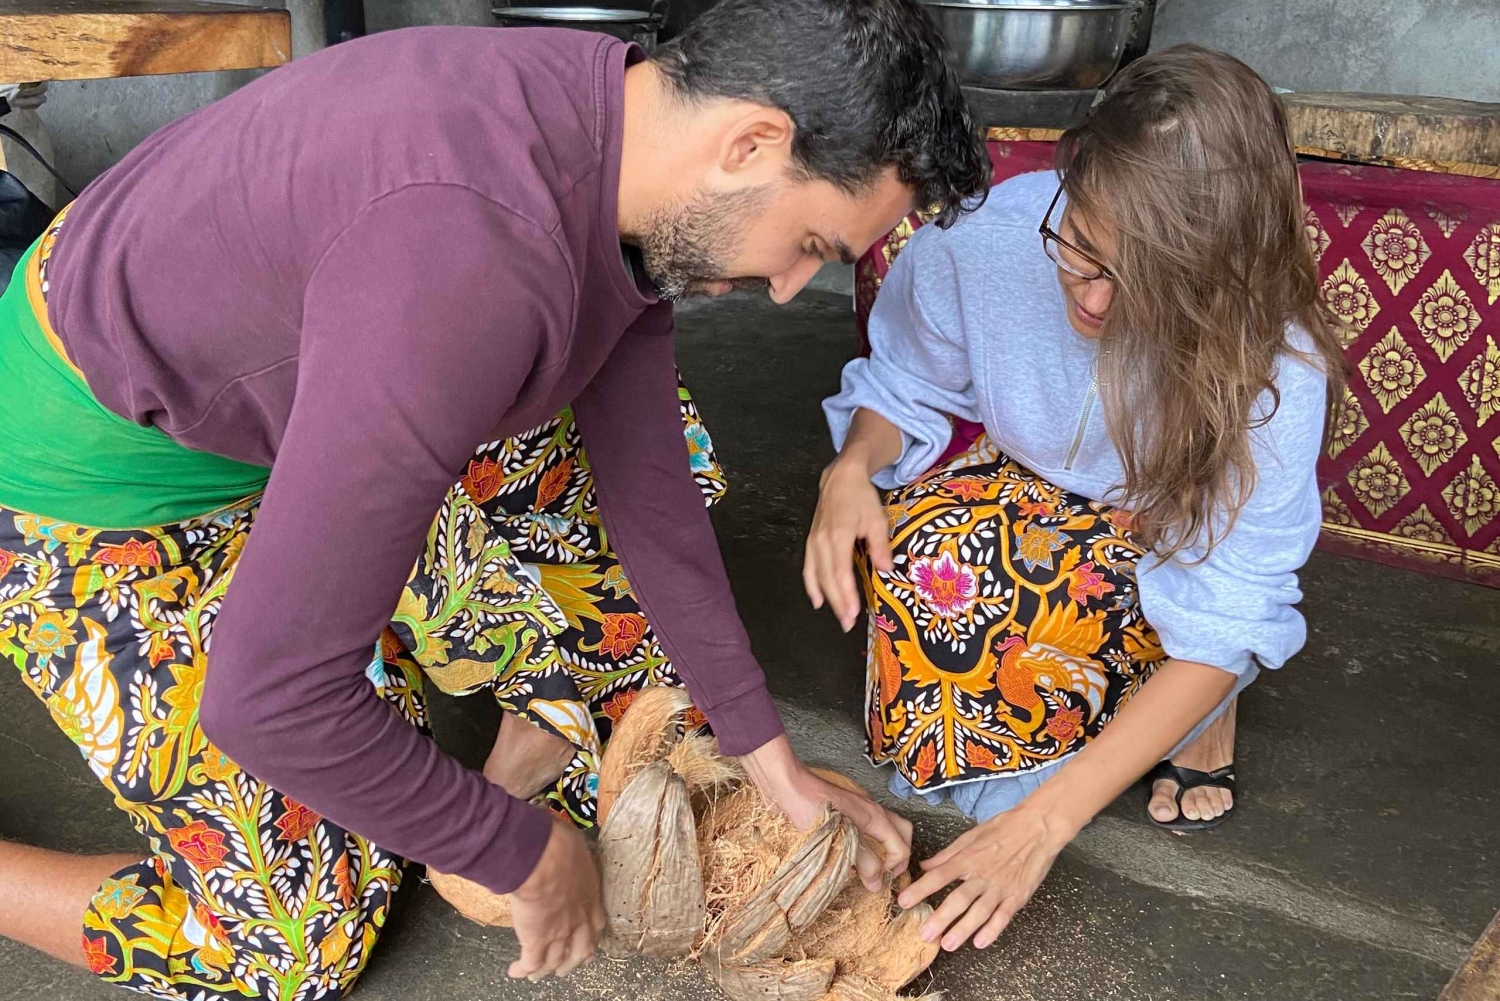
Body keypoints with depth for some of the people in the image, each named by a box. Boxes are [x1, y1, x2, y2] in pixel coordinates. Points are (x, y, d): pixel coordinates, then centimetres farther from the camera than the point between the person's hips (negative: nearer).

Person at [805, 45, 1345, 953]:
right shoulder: (987, 241, -27)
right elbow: (904, 388, -6)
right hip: (1021, 491, 2)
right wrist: (853, 469, -31)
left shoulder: (1273, 370, -33)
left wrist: (1040, 825, -41)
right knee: (919, 554, -31)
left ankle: (1204, 713, -1)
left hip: (1177, 544, -1)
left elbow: (1219, 630, -33)